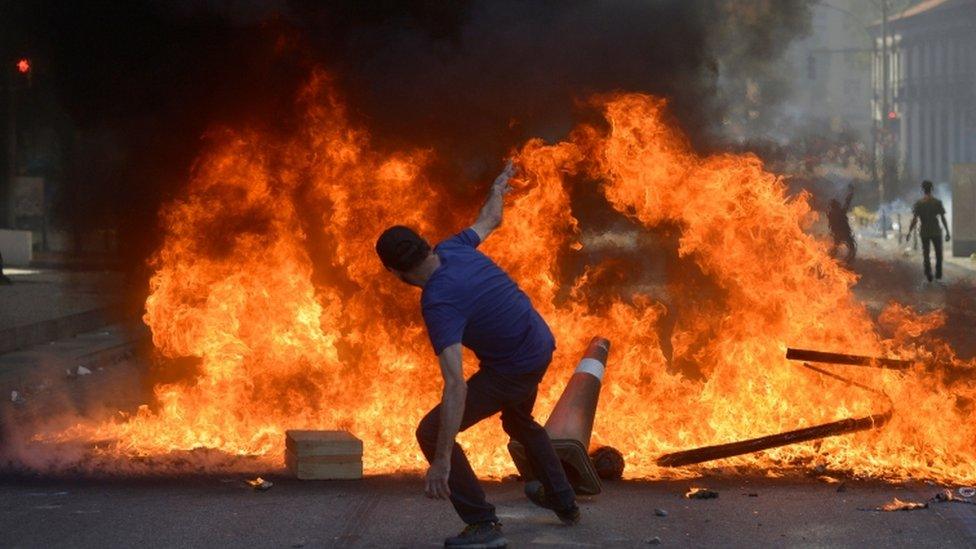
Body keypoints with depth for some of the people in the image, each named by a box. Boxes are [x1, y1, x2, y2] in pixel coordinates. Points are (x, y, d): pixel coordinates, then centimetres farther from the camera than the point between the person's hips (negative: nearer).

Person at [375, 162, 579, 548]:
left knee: (432, 432, -9)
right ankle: (562, 500, 47)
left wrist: (442, 462, -41)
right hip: (540, 346, 9)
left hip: (512, 370, -9)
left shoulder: (438, 305, -32)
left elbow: (455, 385, -39)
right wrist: (498, 189, 38)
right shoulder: (453, 249, -11)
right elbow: (489, 220, 13)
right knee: (519, 421, 36)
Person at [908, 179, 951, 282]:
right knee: (938, 253, 18)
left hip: (924, 232, 0)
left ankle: (928, 275, 9)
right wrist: (947, 233, 1)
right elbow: (943, 219, -7)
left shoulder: (918, 203, -7)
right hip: (936, 232, 0)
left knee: (925, 254, 12)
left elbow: (914, 220, -11)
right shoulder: (937, 202, -8)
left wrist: (909, 232, -3)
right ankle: (938, 274, 16)